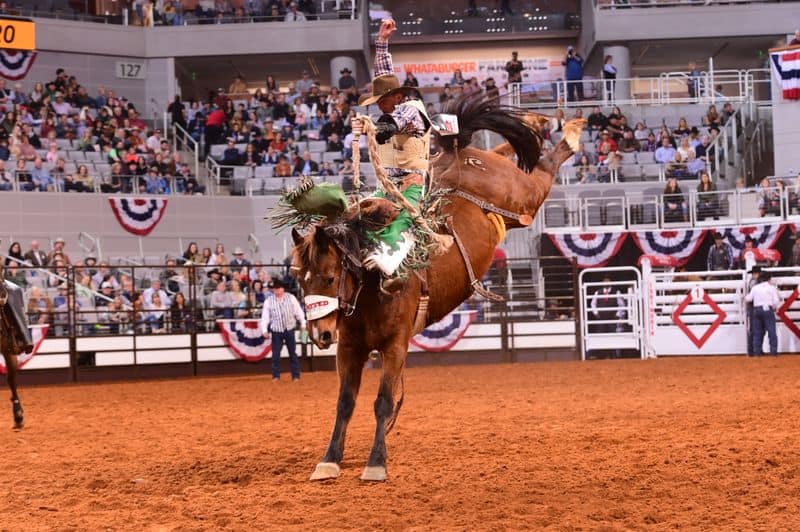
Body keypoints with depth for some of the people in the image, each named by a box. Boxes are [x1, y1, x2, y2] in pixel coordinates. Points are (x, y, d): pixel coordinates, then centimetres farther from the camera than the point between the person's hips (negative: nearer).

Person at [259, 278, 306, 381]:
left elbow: (298, 312, 6)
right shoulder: (268, 301, -3)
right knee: (275, 354, 0)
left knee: (293, 353, 5)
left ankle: (296, 375, 11)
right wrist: (264, 330, -9)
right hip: (276, 331, 0)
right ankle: (276, 376, 9)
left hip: (289, 330, 0)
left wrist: (303, 324, 6)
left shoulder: (291, 298, -1)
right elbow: (265, 316, -2)